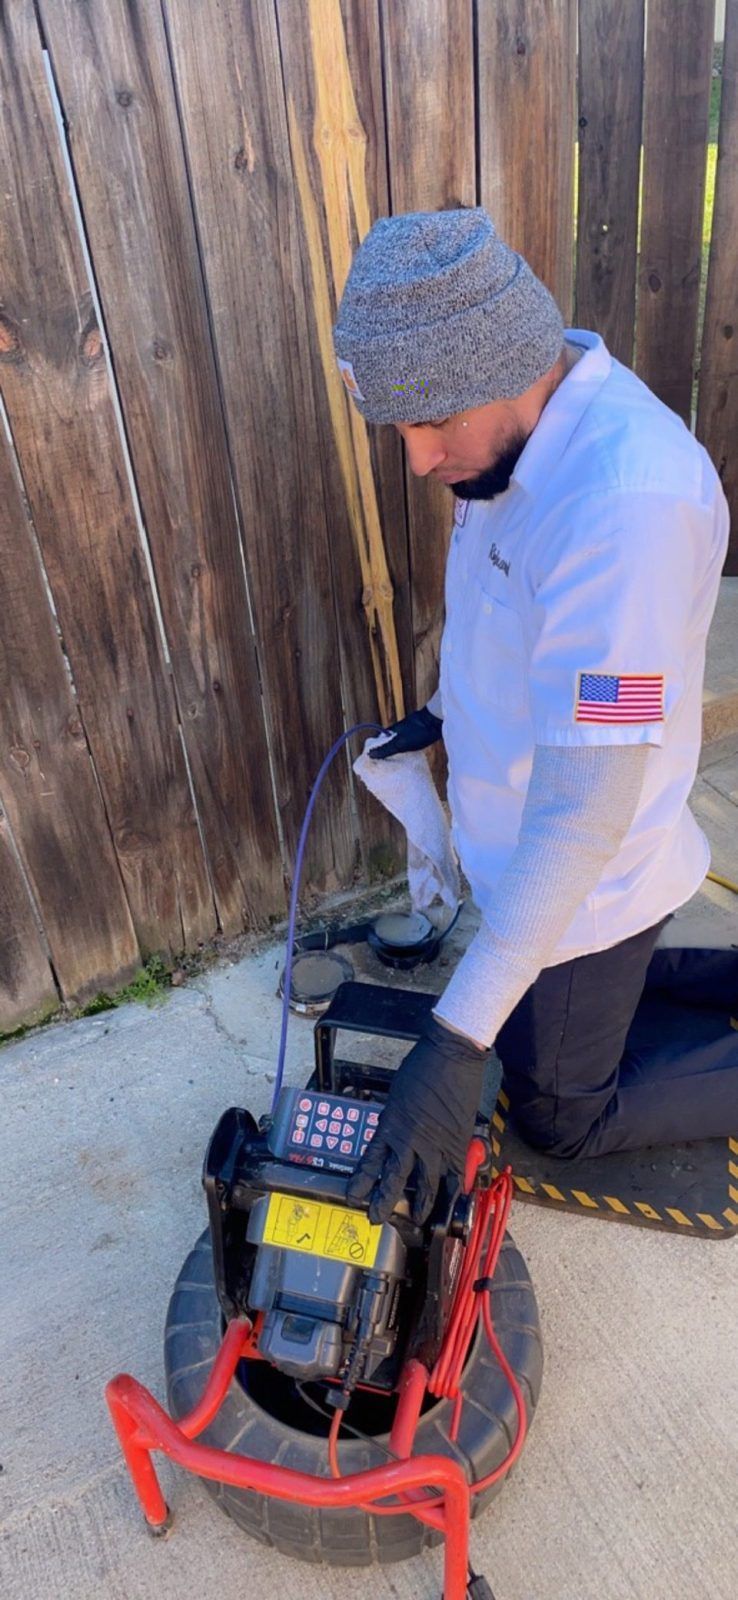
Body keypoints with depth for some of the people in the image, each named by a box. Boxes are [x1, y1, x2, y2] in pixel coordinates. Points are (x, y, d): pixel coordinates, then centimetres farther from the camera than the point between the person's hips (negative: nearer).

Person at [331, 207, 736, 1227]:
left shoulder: (630, 499, -35)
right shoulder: (528, 411, -6)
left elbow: (585, 811, -36)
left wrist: (456, 1039, -33)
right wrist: (444, 711, 26)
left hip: (584, 885, -8)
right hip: (518, 847, 9)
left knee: (561, 1117, 14)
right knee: (546, 1020, 31)